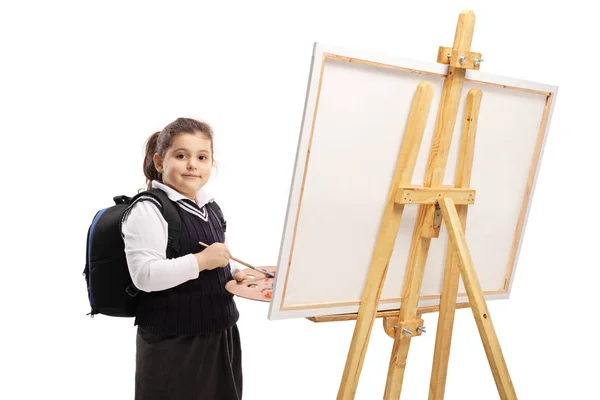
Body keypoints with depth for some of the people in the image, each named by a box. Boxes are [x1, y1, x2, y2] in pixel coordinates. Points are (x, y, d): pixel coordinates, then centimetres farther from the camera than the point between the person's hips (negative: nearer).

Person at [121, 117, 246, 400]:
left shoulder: (210, 209, 12)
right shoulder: (148, 210, -15)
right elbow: (144, 275, -24)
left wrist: (233, 273, 5)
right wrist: (200, 261, -27)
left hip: (220, 334, 8)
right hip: (173, 345, -8)